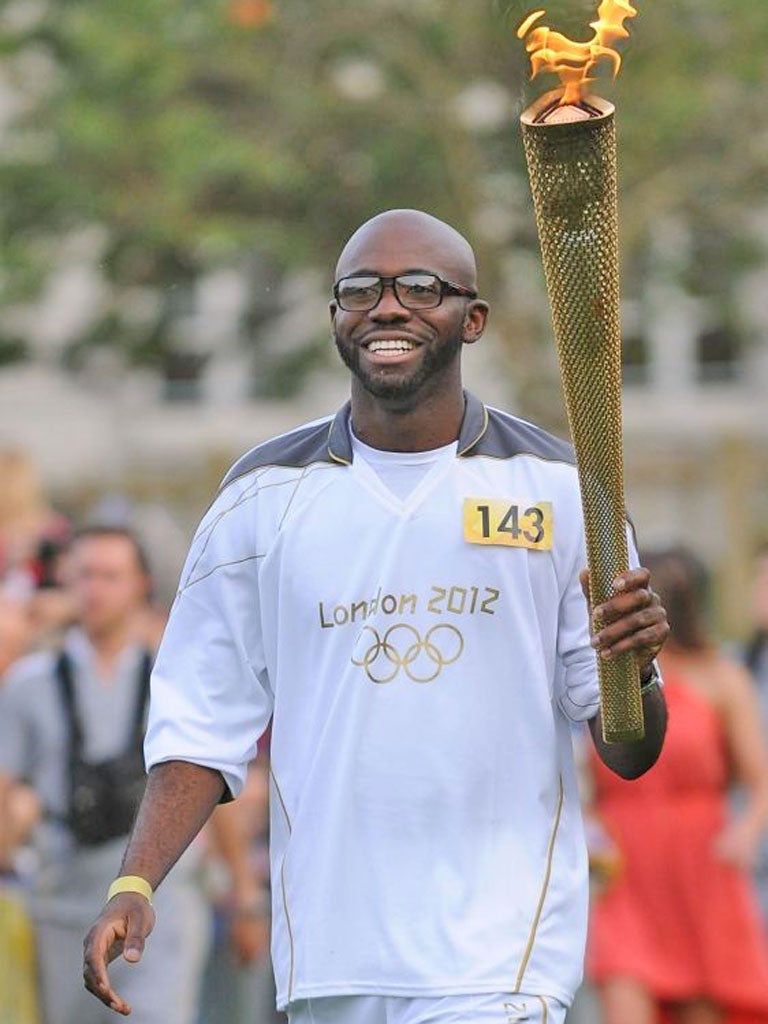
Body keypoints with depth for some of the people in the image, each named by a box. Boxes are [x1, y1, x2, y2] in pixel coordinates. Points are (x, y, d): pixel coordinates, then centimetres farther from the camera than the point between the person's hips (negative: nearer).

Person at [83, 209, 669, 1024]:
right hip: (328, 956, 2)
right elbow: (201, 727, 7)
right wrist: (134, 886, -8)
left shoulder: (558, 489, 3)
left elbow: (628, 756, 4)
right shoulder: (264, 496, 7)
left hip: (501, 953, -2)